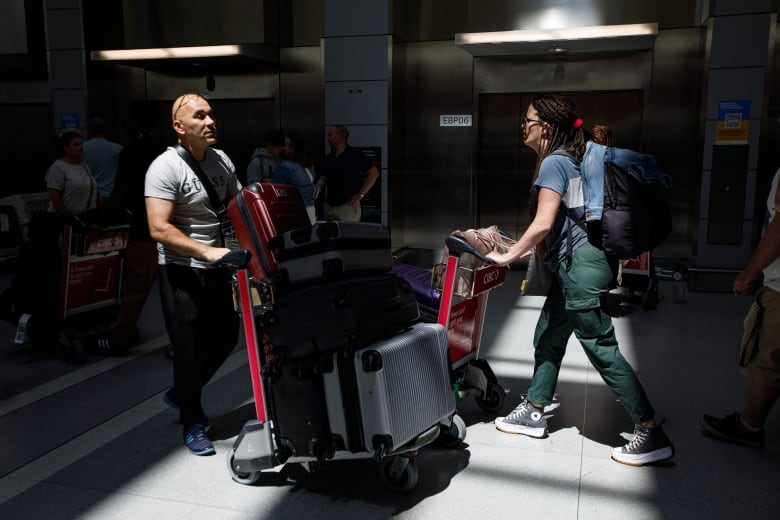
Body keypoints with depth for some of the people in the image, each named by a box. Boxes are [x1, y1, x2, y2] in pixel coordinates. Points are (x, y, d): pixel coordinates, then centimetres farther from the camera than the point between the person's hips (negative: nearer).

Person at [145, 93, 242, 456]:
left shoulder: (222, 160, 4)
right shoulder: (165, 168, -17)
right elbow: (159, 229, -24)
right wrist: (207, 251, -32)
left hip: (216, 268, 7)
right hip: (181, 271, -7)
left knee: (225, 338, 15)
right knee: (190, 348, 3)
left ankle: (182, 394, 39)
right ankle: (192, 423, 23)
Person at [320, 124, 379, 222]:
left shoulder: (354, 155, -6)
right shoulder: (328, 158, 12)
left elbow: (374, 173, -8)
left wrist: (361, 194, -10)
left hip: (348, 205, -6)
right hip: (328, 205, 6)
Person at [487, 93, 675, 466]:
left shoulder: (553, 162, -14)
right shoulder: (566, 159, 15)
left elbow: (543, 224, -21)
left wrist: (508, 256, -11)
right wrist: (522, 251, 22)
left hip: (581, 268, -10)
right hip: (573, 266, 10)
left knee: (602, 349, -4)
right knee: (547, 337, 16)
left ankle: (652, 435, 5)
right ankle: (533, 413, 29)